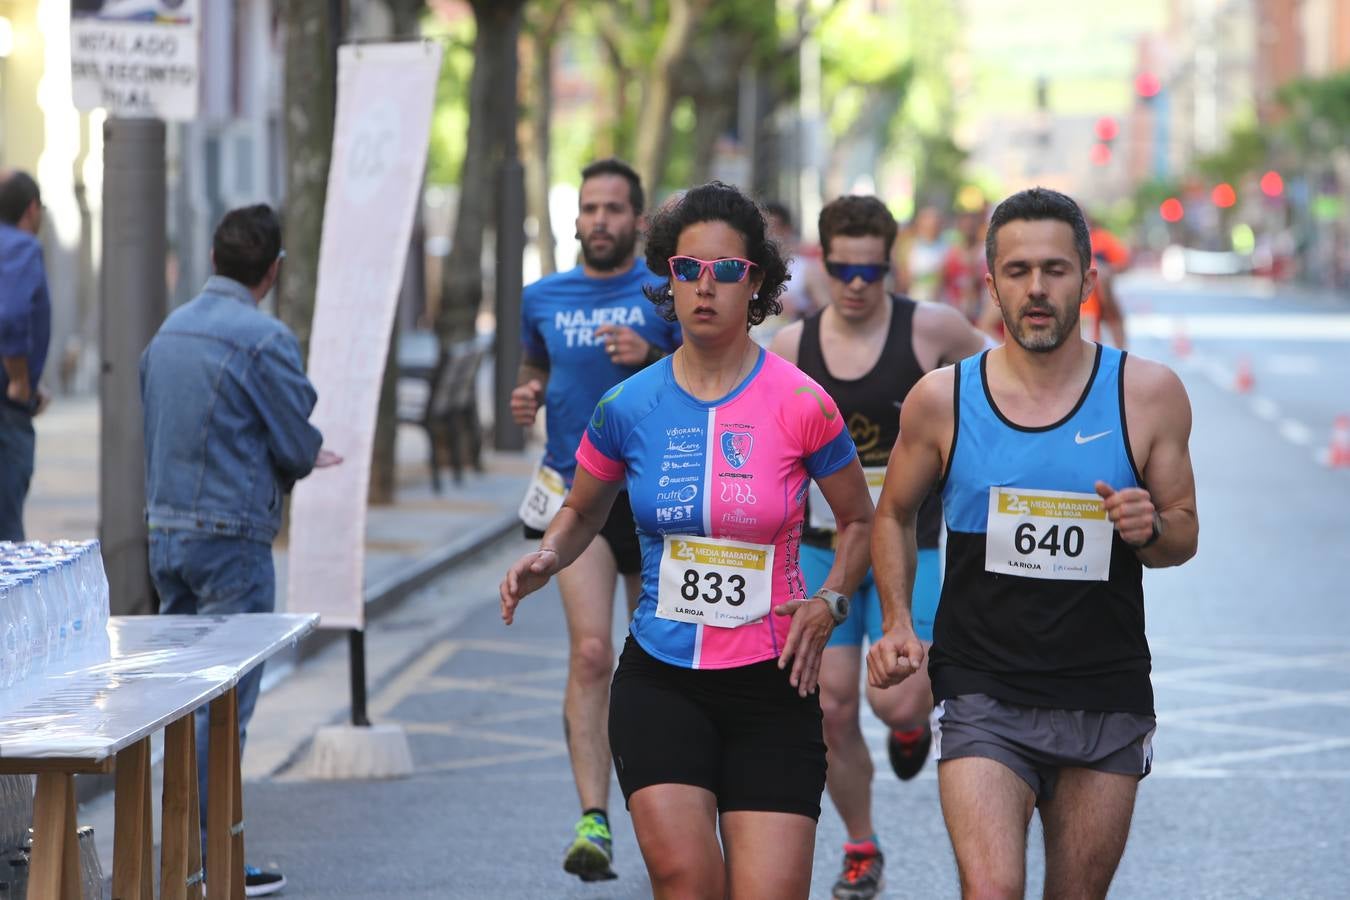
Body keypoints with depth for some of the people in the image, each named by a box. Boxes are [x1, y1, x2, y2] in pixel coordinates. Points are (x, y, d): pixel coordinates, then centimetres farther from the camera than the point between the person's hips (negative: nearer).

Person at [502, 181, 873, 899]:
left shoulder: (800, 404, -5)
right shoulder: (629, 406, 1)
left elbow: (859, 521, 10)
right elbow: (582, 512, 19)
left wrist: (829, 602, -7)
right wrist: (546, 559, -2)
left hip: (770, 683, -1)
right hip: (660, 683, 1)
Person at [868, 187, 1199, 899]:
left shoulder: (1148, 394, -1)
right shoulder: (943, 399, -1)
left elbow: (1184, 532, 8)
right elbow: (894, 515, 15)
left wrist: (1150, 530, -15)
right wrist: (897, 624, 1)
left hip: (1108, 703, 2)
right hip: (982, 698, -2)